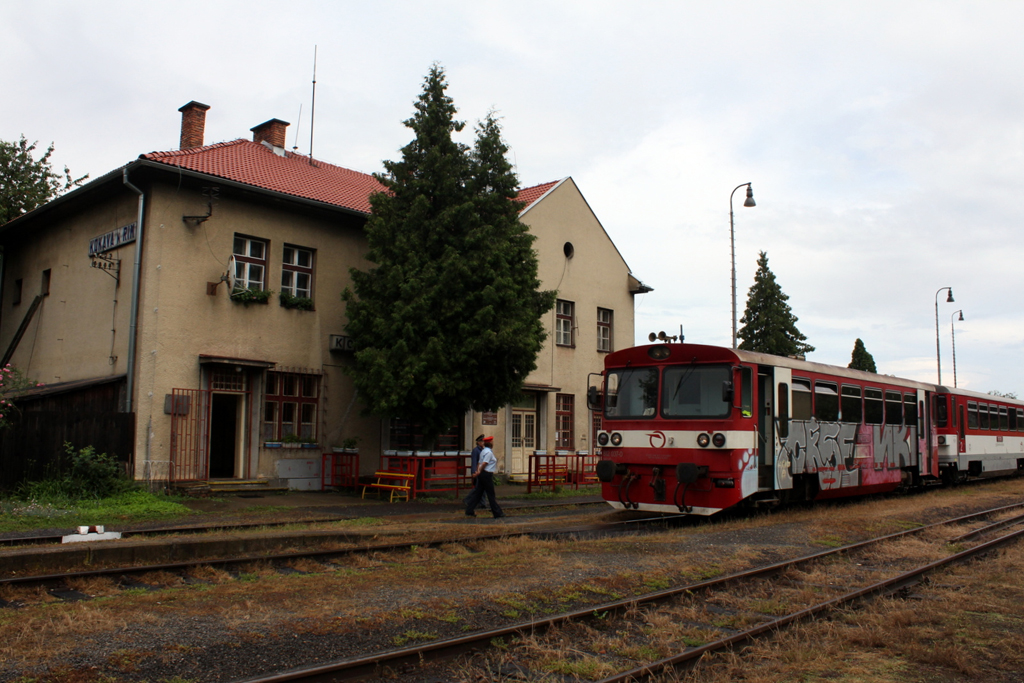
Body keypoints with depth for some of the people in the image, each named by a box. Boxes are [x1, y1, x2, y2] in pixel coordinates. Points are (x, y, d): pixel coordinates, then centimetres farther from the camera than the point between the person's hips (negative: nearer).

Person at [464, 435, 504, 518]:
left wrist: (478, 471, 4)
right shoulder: (489, 452, -14)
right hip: (487, 475, -9)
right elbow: (484, 463, -20)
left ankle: (469, 511, 9)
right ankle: (497, 513, 5)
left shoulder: (483, 451, 17)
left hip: (482, 474, 9)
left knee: (478, 493, 10)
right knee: (491, 494, -2)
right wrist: (478, 473, -14)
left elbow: (479, 463, 14)